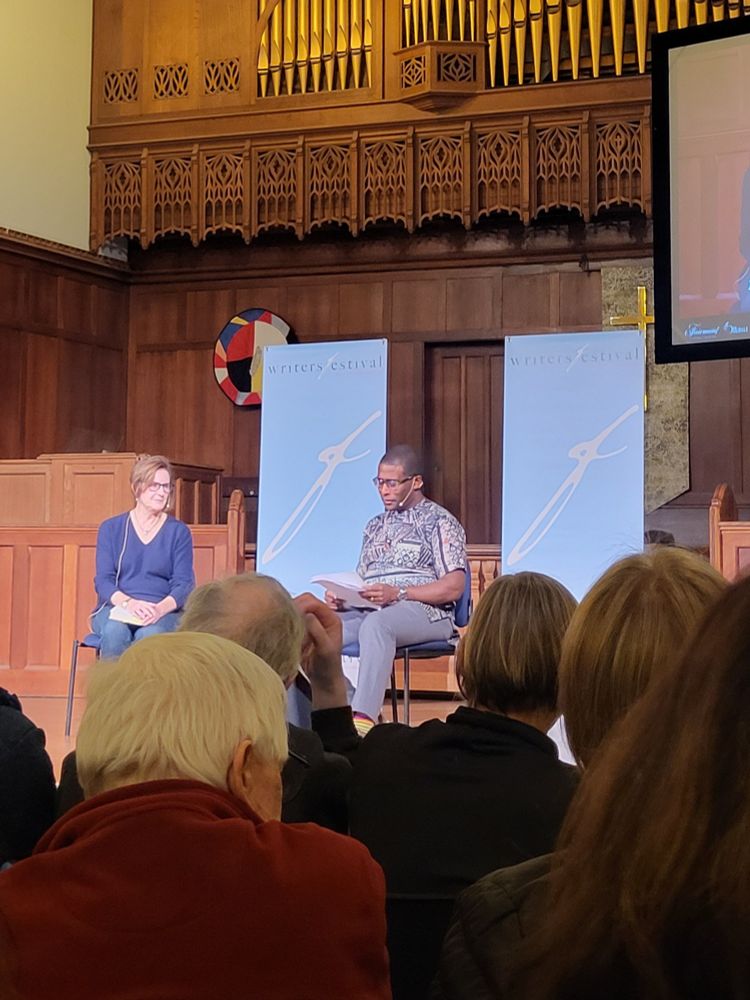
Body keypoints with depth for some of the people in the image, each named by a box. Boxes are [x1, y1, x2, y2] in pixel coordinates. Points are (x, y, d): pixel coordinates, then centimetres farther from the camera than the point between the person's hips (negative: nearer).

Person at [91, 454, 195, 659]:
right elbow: (103, 580, 2)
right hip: (116, 609, 1)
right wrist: (129, 603, -20)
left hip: (164, 613, -1)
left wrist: (160, 608, -21)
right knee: (115, 632, -34)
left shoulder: (179, 532, 10)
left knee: (149, 635, -35)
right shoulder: (110, 528, 11)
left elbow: (184, 584, 1)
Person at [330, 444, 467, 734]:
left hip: (424, 612, -6)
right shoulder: (375, 526, 26)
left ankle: (362, 721, -50)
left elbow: (454, 587, -6)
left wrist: (398, 593, -17)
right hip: (370, 610, 6)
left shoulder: (439, 521, 4)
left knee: (375, 624, -40)